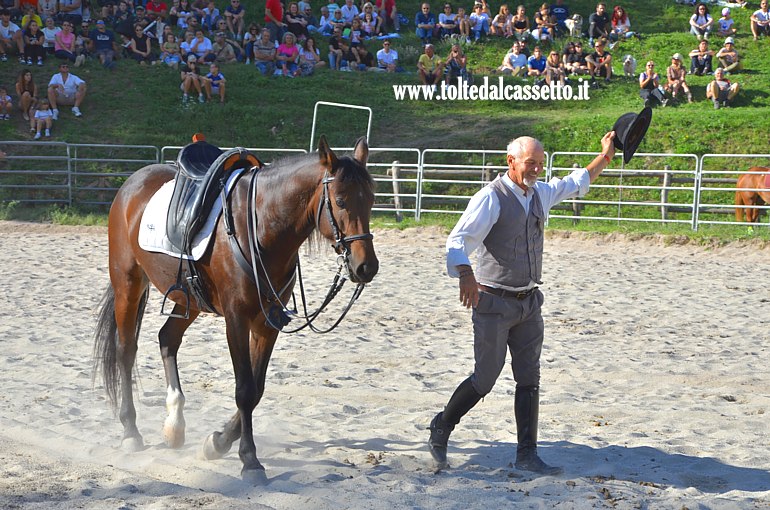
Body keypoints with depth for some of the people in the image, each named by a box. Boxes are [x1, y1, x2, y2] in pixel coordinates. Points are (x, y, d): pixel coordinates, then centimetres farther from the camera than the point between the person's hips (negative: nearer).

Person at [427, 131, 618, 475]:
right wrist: (465, 274, -42)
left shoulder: (540, 194, 9)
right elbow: (459, 239, -25)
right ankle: (441, 430, 20)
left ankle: (527, 456, 9)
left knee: (529, 379, 4)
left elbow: (577, 183, 30)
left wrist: (605, 156, 27)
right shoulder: (491, 198, -14)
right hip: (494, 302, -7)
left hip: (528, 302, 7)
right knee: (485, 378, -2)